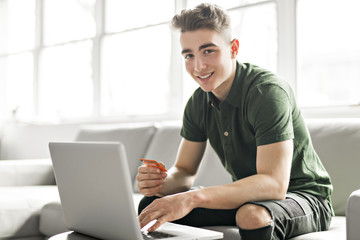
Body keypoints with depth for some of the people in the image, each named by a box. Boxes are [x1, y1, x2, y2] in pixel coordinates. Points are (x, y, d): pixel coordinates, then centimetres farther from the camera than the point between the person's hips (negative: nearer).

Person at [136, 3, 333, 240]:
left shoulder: (269, 91, -24)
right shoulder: (199, 103, -1)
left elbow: (275, 184, -33)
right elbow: (185, 172, 2)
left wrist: (194, 198, -41)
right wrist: (159, 182, -22)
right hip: (246, 197, 6)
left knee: (253, 215, -39)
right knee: (152, 206, -7)